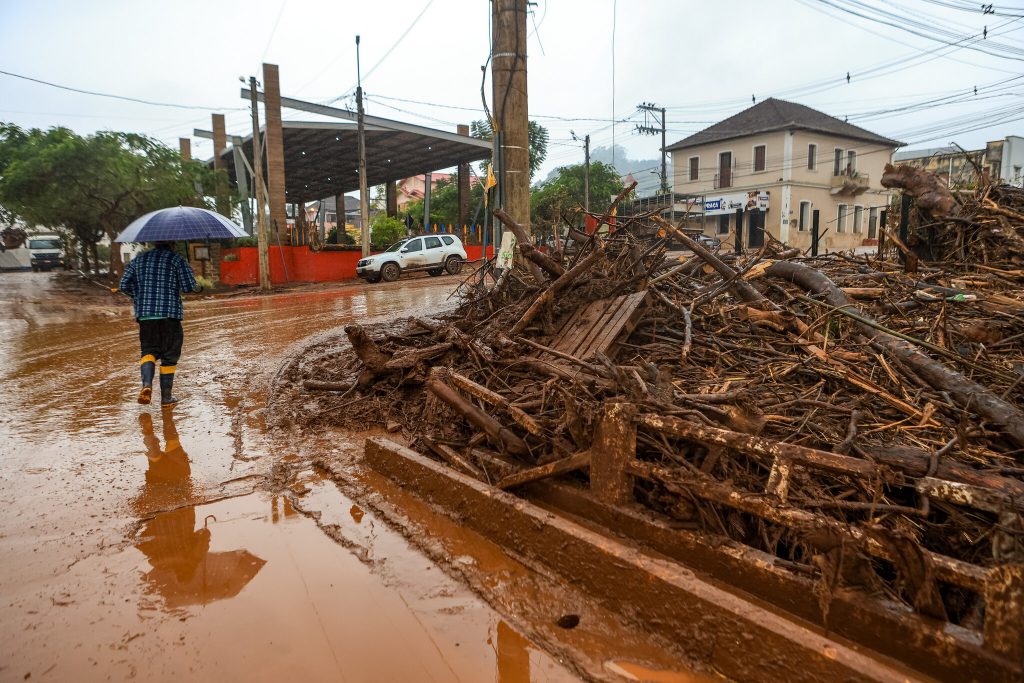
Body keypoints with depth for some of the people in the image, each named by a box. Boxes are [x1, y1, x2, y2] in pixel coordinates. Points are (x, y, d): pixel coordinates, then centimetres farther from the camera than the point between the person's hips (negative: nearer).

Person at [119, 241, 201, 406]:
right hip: (170, 313, -3)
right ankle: (166, 397, 9)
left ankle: (146, 384, -15)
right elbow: (189, 286, -8)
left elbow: (124, 285, 9)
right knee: (169, 355, 5)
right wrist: (198, 288, 14)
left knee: (149, 350, 12)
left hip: (144, 313, 3)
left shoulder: (138, 260, 13)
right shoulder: (177, 260, 0)